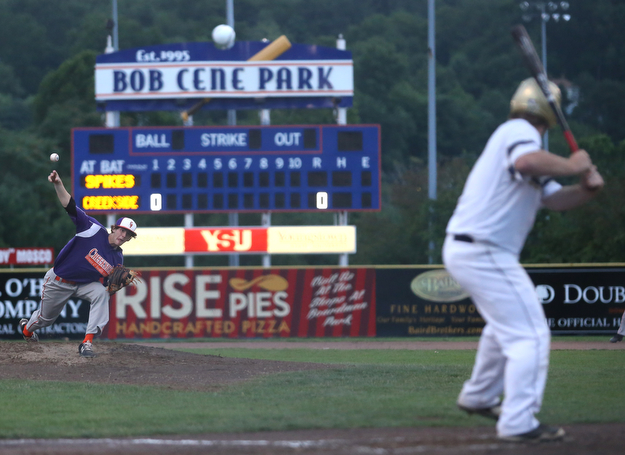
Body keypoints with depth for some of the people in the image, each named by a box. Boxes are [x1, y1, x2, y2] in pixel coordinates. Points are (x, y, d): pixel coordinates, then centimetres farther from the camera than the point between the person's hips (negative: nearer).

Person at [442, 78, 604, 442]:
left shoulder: (517, 136, 21)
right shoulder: (521, 132, -10)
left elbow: (554, 199, 15)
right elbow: (527, 162, -36)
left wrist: (587, 189, -4)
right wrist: (571, 165, -22)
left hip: (461, 249, 11)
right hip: (484, 253, -10)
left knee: (507, 325, 30)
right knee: (530, 335, -9)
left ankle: (479, 397, 43)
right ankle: (519, 423, -12)